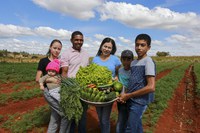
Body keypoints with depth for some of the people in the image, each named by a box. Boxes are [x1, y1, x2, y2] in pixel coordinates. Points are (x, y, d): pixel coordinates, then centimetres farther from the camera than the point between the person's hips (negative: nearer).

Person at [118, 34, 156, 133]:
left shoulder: (148, 62, -12)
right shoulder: (133, 63, 11)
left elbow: (151, 87, -19)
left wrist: (128, 95, -14)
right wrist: (125, 94, -3)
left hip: (139, 102, -7)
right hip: (132, 101, 7)